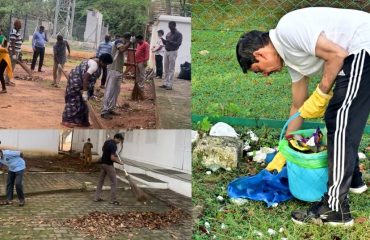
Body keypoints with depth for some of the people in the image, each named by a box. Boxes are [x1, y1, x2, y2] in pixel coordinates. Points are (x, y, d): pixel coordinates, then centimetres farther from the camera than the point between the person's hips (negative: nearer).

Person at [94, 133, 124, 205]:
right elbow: (112, 158, -28)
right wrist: (119, 162, -13)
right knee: (114, 183, -1)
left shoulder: (107, 142, 5)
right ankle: (113, 200, 1)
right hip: (109, 165, -9)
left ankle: (97, 197, 19)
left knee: (101, 181, 15)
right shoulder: (114, 145, -21)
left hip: (103, 163, 9)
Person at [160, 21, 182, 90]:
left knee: (171, 69, -6)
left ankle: (170, 85, -6)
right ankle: (165, 83, 12)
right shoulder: (168, 34, 15)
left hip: (173, 52, -7)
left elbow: (178, 43, -15)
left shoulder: (178, 34, -5)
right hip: (166, 51, 7)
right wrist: (163, 40, -2)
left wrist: (170, 42, -22)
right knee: (166, 68, 7)